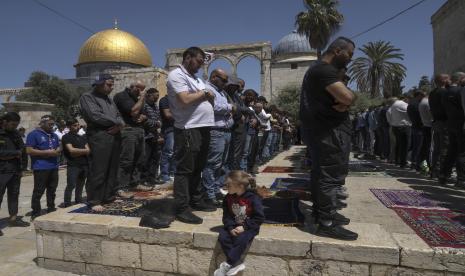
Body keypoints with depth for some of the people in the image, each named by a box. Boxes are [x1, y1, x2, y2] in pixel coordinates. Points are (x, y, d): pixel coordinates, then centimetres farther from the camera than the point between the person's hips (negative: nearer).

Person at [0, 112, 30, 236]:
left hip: (15, 170, 6)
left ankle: (13, 218, 23)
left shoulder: (15, 133, 11)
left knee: (14, 194, 13)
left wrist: (22, 164, 0)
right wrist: (15, 153, -9)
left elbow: (22, 149, 11)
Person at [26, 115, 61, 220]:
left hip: (54, 167, 7)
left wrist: (57, 151, 0)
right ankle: (35, 213, 6)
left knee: (52, 190, 14)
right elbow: (29, 150, -13)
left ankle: (51, 210, 24)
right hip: (40, 168, -7)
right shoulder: (34, 134, -5)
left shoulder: (54, 135, 17)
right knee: (38, 191, -3)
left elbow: (59, 148, 24)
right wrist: (46, 152, -15)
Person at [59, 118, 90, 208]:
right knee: (71, 185, -8)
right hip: (73, 165, -5)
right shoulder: (66, 137, 0)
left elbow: (88, 151, 7)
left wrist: (77, 152, -9)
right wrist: (84, 151, -3)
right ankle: (67, 204, 2)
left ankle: (78, 203, 21)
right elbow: (71, 150, -12)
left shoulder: (82, 138, 17)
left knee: (80, 186, 12)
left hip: (84, 165, 5)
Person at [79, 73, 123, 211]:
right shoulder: (87, 97, 2)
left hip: (115, 136, 7)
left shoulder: (109, 99, 25)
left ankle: (109, 196, 17)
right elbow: (95, 116, -13)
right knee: (98, 170, -8)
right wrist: (116, 122, -4)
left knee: (112, 169, 8)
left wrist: (119, 125, -5)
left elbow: (118, 115, 18)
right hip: (99, 136, -7)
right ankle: (94, 201, -1)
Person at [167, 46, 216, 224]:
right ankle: (182, 209, 3)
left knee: (198, 168, 16)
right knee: (185, 170, -4)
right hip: (188, 130, -9)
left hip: (203, 128, 10)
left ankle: (196, 201, 28)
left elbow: (209, 99, 24)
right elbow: (185, 99, -21)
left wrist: (209, 95, 2)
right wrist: (204, 93, -7)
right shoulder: (176, 75, -7)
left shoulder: (196, 78, 22)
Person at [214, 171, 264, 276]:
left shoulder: (253, 198, -17)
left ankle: (228, 264, -17)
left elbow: (259, 218, -13)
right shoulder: (228, 198, -3)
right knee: (223, 237, -22)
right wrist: (230, 228, -16)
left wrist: (244, 227, -19)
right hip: (233, 225, 5)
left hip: (249, 227, -4)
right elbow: (226, 216, 2)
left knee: (241, 240, -32)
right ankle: (237, 263, -14)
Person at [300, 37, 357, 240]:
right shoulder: (325, 70, -14)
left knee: (322, 173, 15)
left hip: (322, 129, 11)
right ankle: (327, 223, -3)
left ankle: (321, 212, 27)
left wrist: (344, 103, -5)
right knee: (332, 175, -8)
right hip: (330, 131, -11)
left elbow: (341, 98, 18)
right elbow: (347, 97, -25)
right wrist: (352, 95, -2)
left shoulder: (318, 69, 21)